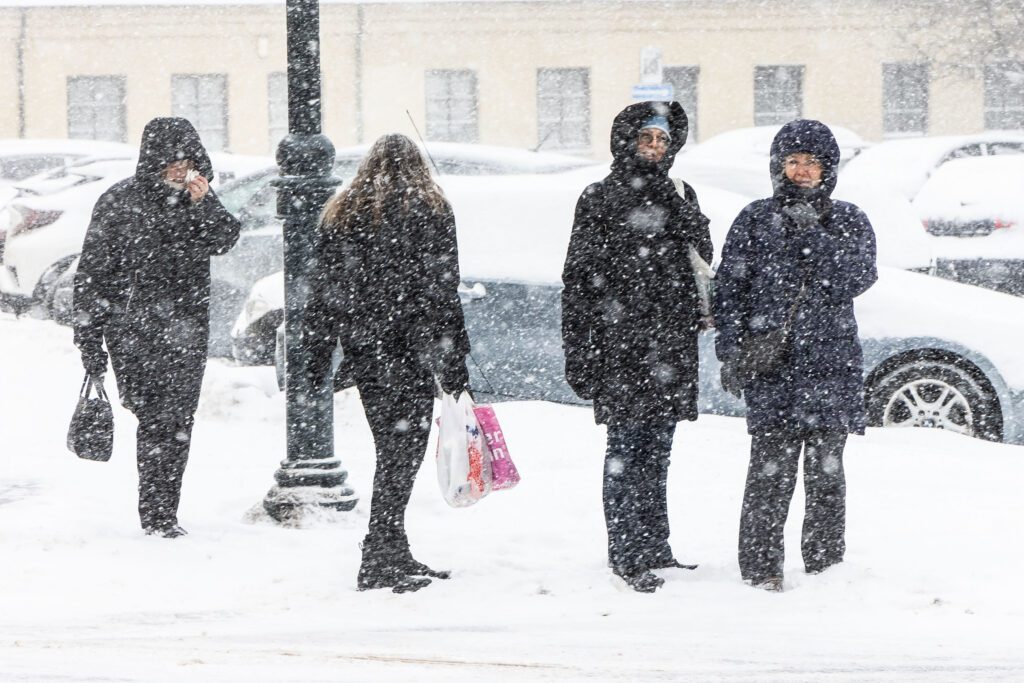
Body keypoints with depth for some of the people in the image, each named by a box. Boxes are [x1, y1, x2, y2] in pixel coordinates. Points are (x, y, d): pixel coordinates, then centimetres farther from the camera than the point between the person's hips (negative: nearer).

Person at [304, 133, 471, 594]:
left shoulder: (341, 213, 13)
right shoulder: (429, 211, -1)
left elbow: (324, 288, 12)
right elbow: (441, 291, -7)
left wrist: (319, 357, 14)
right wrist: (453, 362, -7)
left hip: (360, 348, 5)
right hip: (409, 348, -5)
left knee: (391, 447, 14)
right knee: (405, 446, -4)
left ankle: (393, 555, 15)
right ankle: (380, 561, -10)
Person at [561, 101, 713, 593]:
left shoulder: (680, 199, 16)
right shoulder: (599, 200, 1)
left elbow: (702, 268, 21)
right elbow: (579, 279, -2)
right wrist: (578, 352, -8)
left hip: (670, 345, 5)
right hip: (619, 345, -5)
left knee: (657, 450, 9)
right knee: (626, 447, -6)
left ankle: (653, 548, 15)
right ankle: (628, 556, -5)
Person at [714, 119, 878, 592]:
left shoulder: (848, 222, 11)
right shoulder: (755, 221, 8)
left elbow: (856, 280, -5)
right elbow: (729, 288, 6)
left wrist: (814, 233, -12)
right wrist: (731, 352, -4)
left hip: (832, 361, 2)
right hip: (771, 363, -1)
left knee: (827, 468, 3)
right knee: (772, 466, -8)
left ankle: (826, 564, 11)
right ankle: (761, 566, -4)